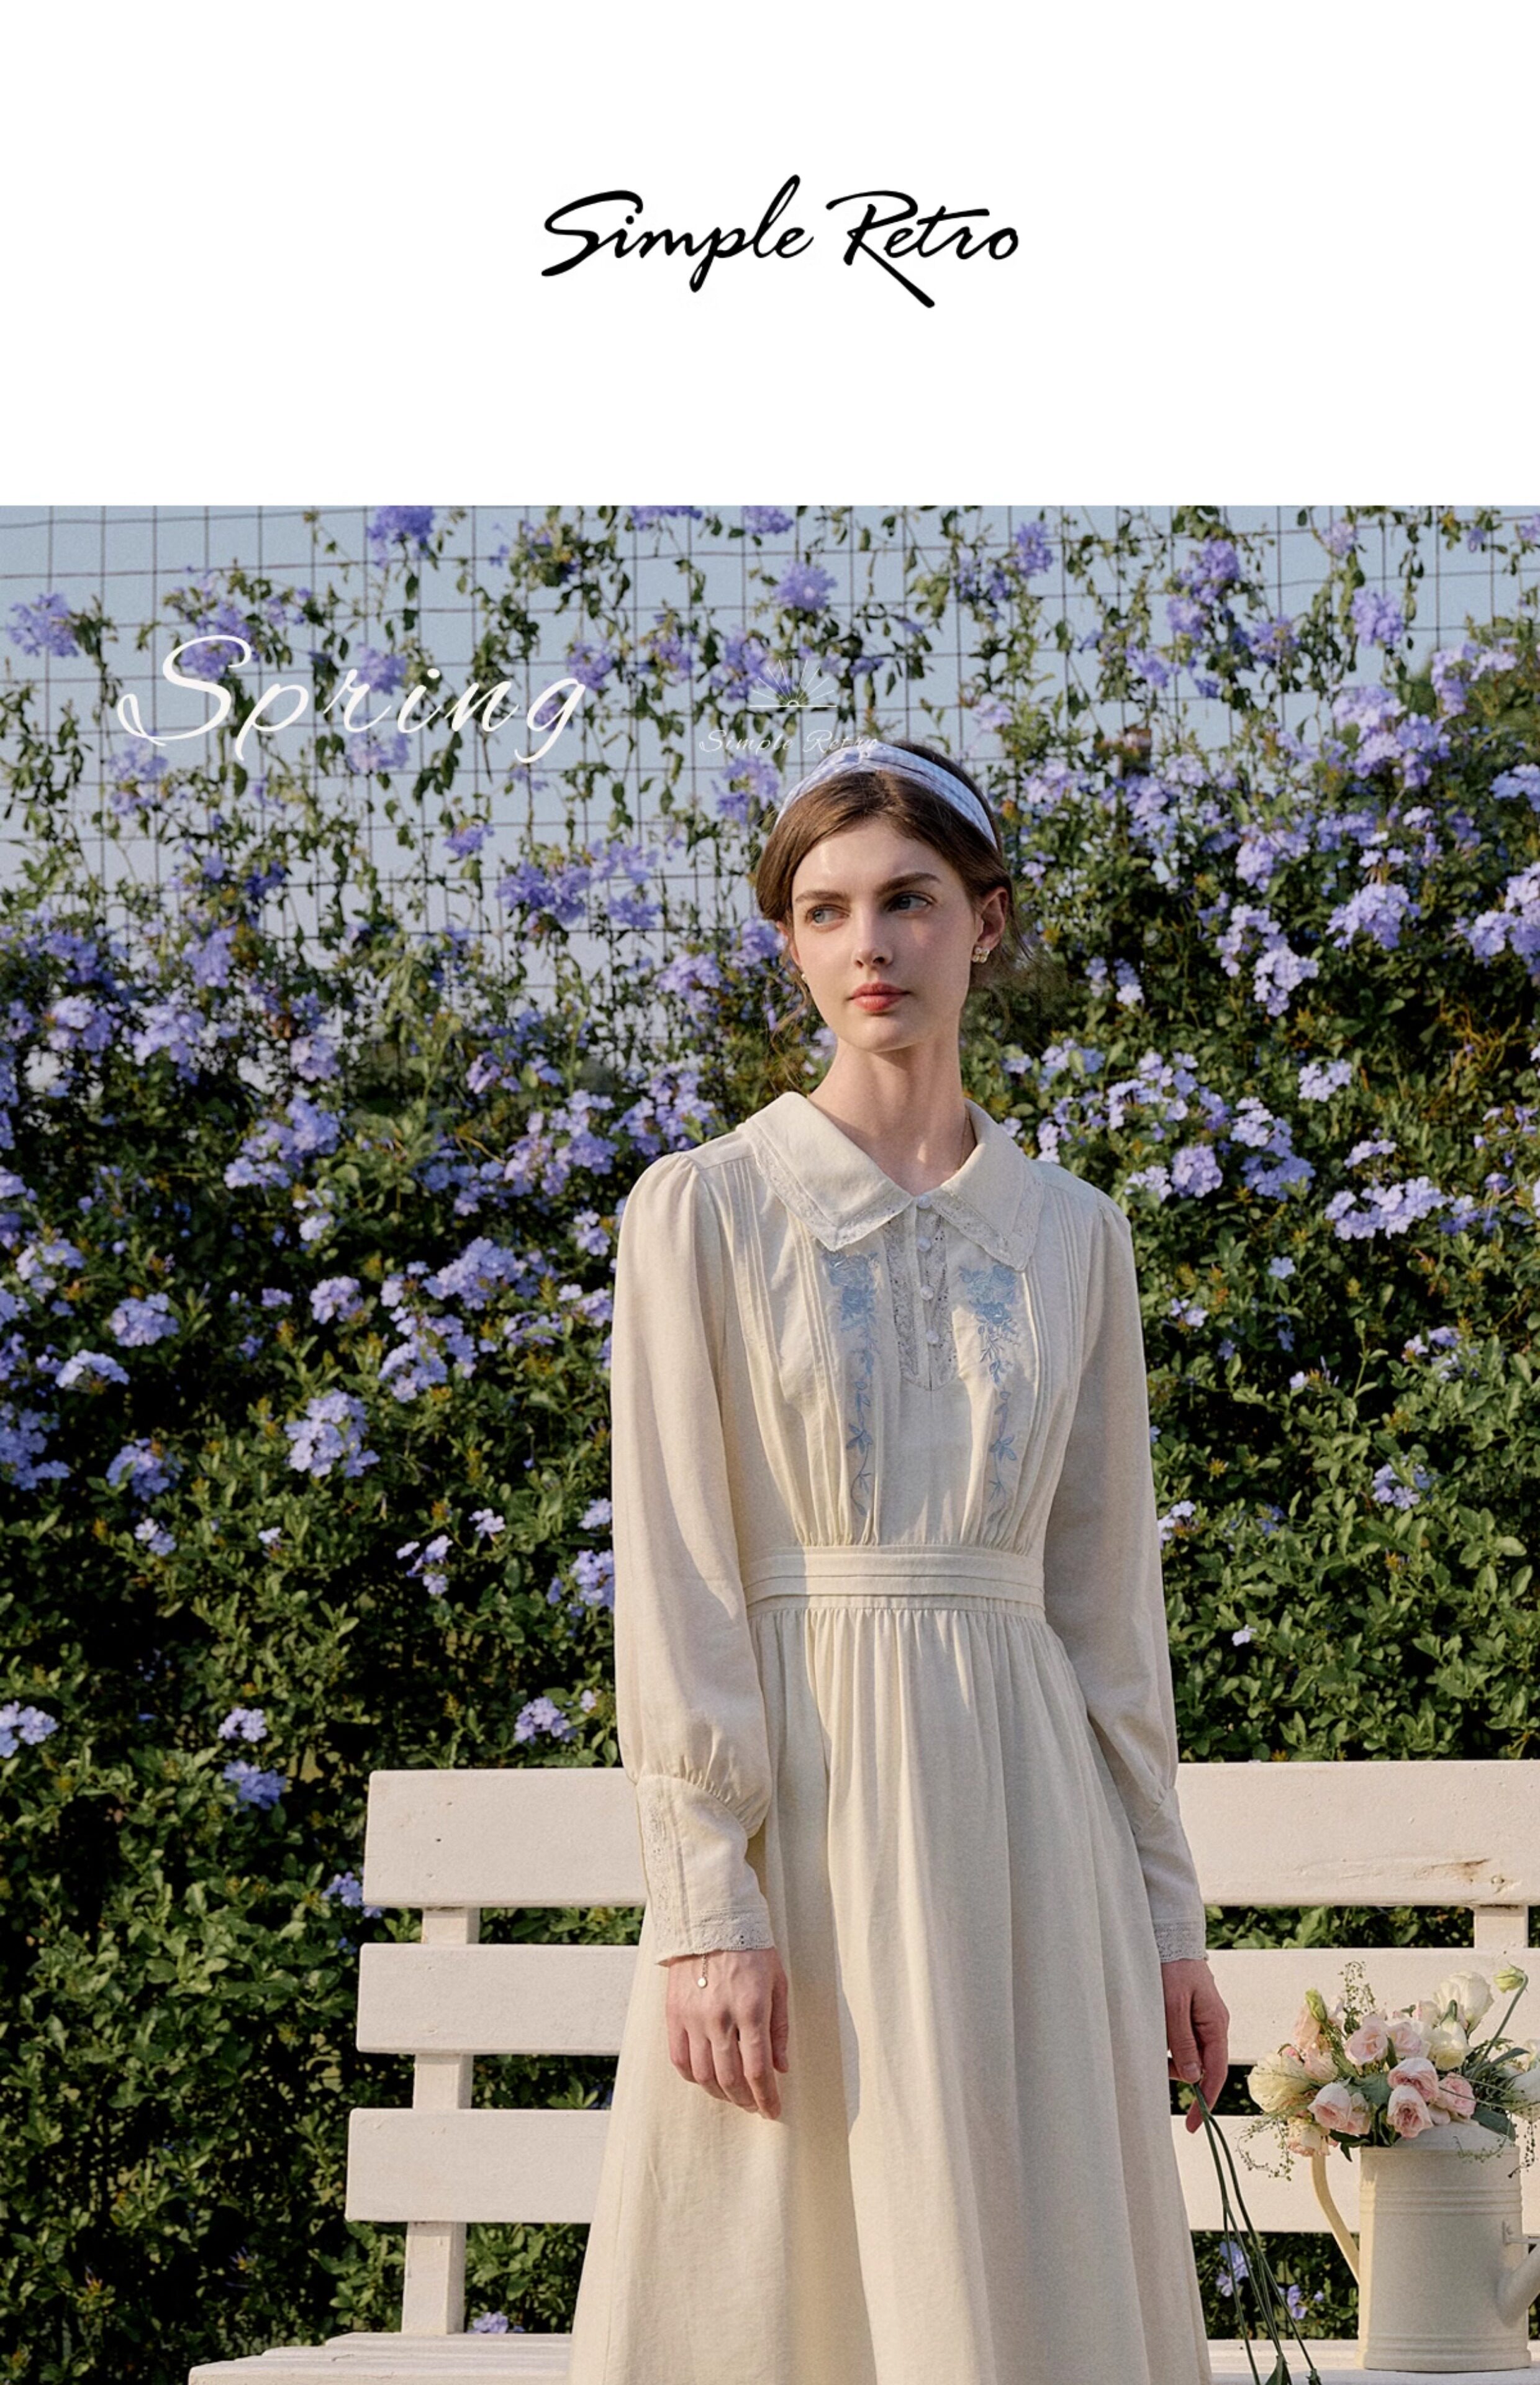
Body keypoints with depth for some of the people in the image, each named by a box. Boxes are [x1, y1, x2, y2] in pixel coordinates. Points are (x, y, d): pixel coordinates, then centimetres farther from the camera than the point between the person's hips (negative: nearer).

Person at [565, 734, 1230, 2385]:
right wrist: (705, 1907, -14)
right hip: (798, 1797, -3)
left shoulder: (1074, 1234, 11)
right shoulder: (705, 1208, 0)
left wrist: (1163, 1909, 10)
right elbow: (674, 1578, -6)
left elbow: (1108, 1592, 13)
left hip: (1020, 1800, 3)